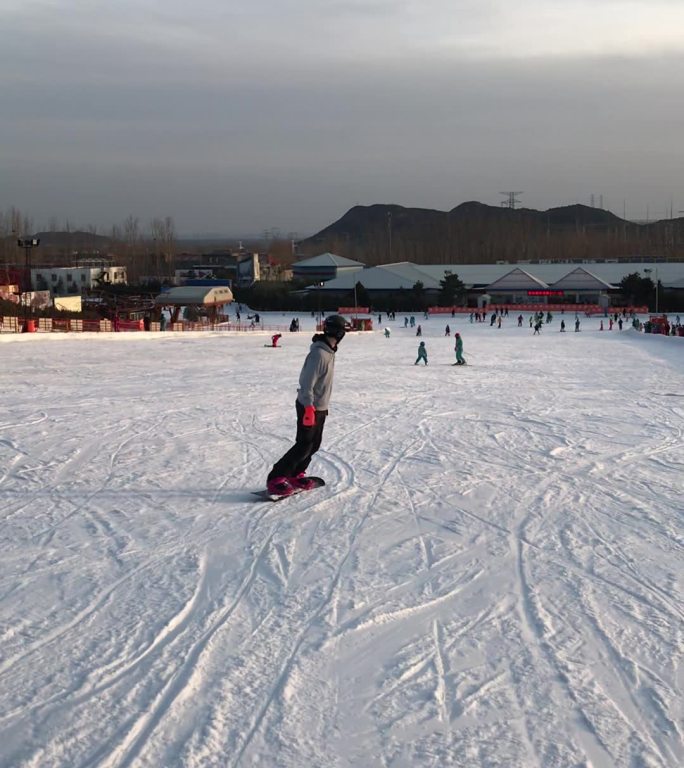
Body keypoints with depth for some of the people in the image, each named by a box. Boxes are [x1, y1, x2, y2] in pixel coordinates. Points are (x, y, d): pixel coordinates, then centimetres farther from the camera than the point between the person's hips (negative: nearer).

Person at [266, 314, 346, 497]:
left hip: (319, 407, 9)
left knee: (314, 444, 12)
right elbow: (307, 382, -24)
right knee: (304, 445, -9)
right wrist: (309, 407, -25)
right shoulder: (318, 353, -23)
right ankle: (275, 479, -5)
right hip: (309, 407, -9)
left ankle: (296, 475, 24)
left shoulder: (328, 351, 8)